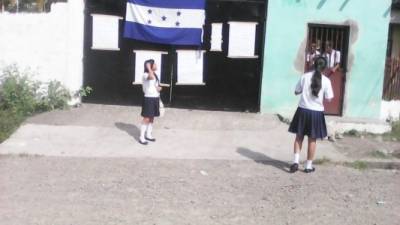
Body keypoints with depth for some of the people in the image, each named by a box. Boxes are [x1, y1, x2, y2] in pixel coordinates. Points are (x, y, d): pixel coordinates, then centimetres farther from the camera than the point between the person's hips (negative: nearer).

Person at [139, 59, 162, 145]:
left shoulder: (155, 75, 12)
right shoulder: (145, 75, -14)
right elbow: (151, 77, -39)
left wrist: (159, 88, -1)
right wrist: (149, 68, -26)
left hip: (155, 98, 8)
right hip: (149, 99, -8)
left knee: (152, 118, 14)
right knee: (146, 119, -7)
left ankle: (148, 135, 26)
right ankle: (142, 137, -1)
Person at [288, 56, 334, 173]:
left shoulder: (305, 77, -3)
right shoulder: (326, 81, -8)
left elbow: (296, 92, 4)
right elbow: (328, 99, -4)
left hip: (303, 110, 1)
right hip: (316, 112, -1)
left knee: (299, 137, 15)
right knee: (312, 140, 10)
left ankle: (296, 161, 3)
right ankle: (309, 166, 17)